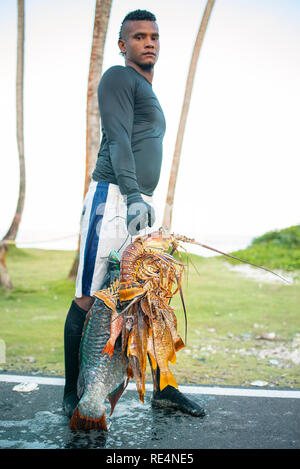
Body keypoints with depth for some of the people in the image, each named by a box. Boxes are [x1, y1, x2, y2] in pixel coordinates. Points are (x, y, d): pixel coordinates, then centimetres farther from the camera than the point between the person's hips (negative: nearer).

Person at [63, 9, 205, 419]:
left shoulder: (149, 93, 27)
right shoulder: (119, 78, 0)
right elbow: (119, 140, -13)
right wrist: (133, 196, -25)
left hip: (140, 203, 9)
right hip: (112, 197, -9)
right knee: (89, 299, -5)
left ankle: (163, 389, 17)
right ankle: (72, 394, 5)